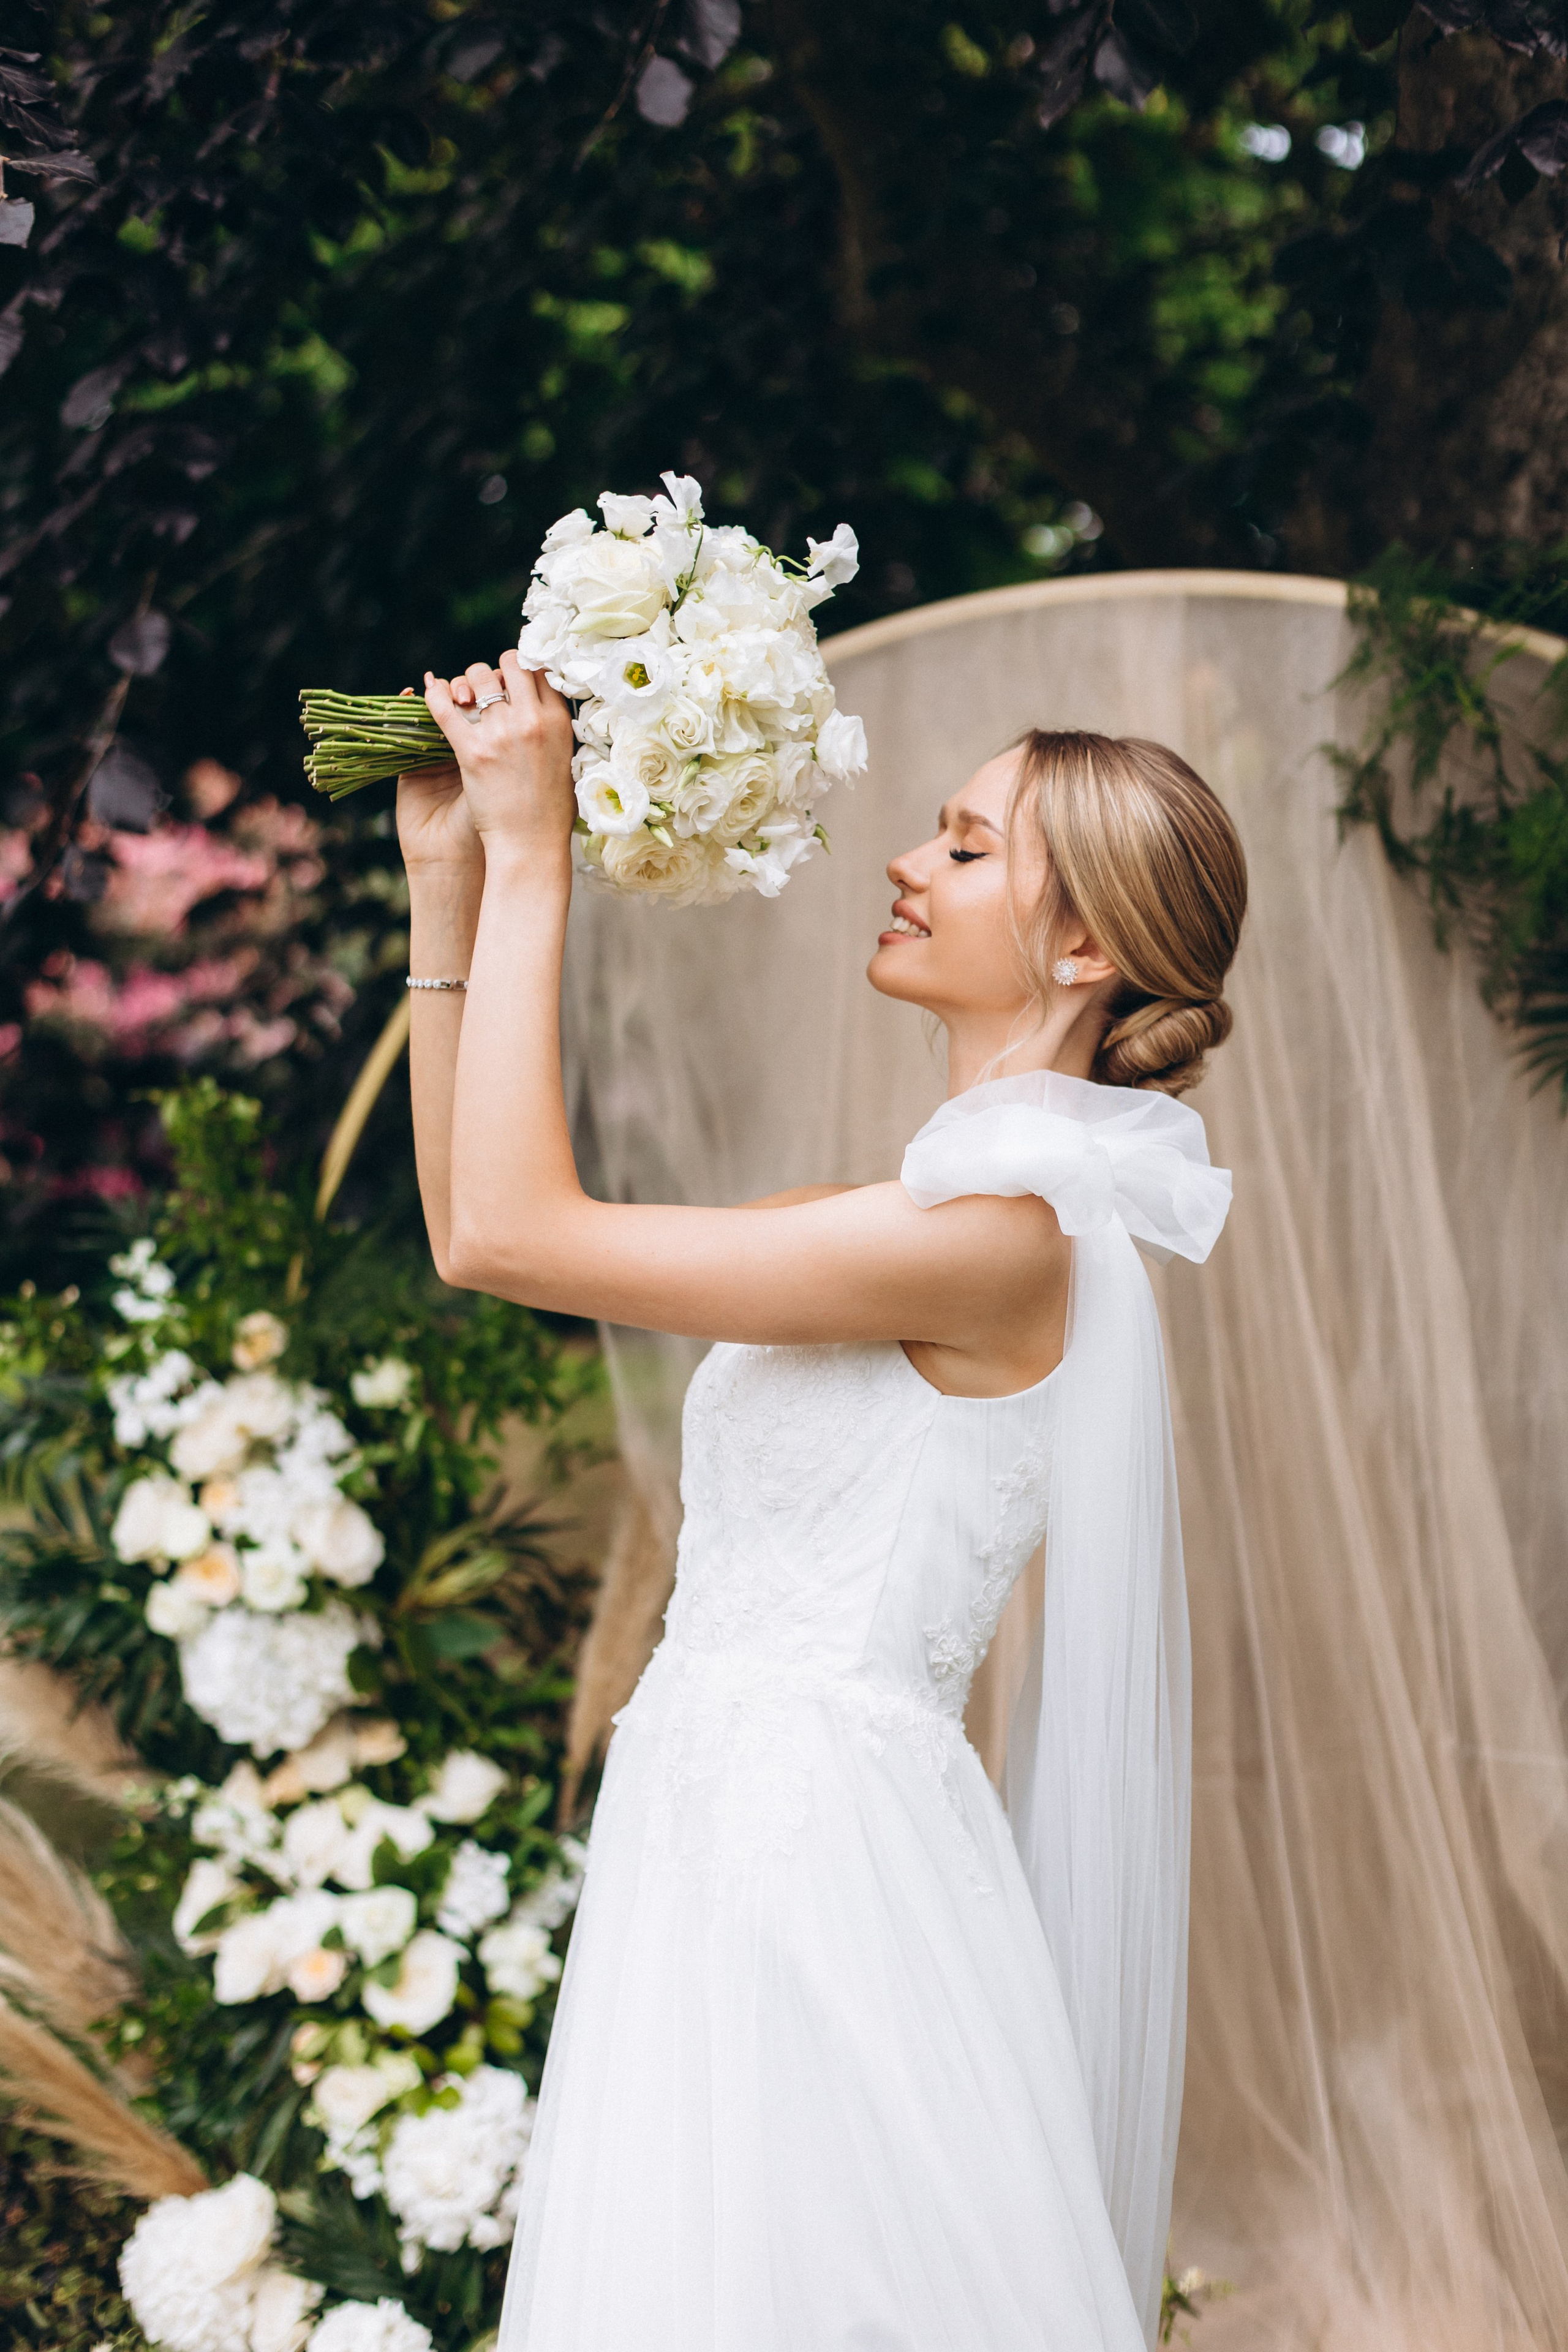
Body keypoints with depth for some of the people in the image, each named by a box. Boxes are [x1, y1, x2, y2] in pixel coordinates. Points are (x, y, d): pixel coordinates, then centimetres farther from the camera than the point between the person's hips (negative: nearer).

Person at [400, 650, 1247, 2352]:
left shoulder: (1004, 1234, -16)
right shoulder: (943, 1203, 13)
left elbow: (513, 1234, -19)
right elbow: (480, 1230, 13)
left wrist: (532, 856, -12)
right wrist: (448, 878, 9)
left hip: (813, 1839, -9)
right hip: (736, 1829, 9)